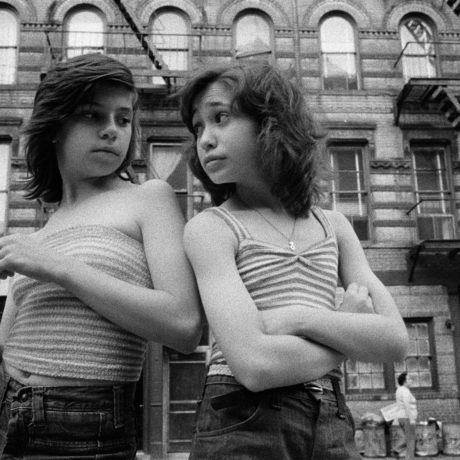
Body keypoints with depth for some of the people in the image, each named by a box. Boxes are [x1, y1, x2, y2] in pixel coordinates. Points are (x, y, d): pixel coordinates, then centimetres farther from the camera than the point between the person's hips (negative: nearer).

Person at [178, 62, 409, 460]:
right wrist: (351, 335, -5)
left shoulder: (332, 225, 7)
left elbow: (396, 340, -1)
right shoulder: (209, 227, -6)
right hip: (244, 426, -3)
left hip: (333, 426, 4)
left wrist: (299, 318, -14)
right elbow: (256, 366, -18)